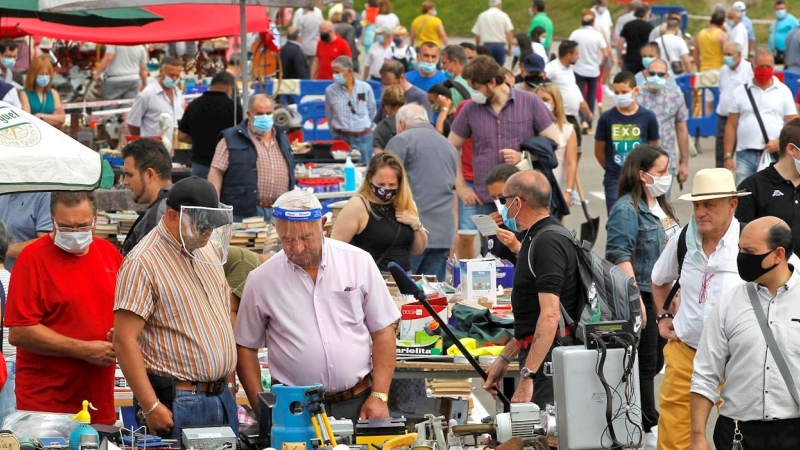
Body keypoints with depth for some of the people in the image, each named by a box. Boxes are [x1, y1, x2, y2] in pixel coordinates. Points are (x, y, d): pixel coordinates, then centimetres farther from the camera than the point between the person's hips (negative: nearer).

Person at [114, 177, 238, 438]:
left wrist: (229, 382, 16)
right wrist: (151, 407, -20)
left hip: (223, 397, 7)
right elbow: (125, 340, -17)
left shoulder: (209, 249, 12)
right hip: (178, 404, -7)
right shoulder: (143, 263, -13)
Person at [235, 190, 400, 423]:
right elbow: (245, 347, 8)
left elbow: (383, 332, 5)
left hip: (358, 403, 0)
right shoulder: (261, 280, 1)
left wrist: (379, 396, -2)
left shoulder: (358, 262, 1)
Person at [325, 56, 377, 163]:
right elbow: (329, 116, 9)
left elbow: (372, 111, 12)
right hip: (341, 138, -1)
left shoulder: (365, 88, -2)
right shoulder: (330, 90, -2)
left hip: (363, 139, 1)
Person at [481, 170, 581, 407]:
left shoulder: (548, 242, -16)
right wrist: (504, 358, 25)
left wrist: (527, 376, -26)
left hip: (548, 359, -10)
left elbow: (550, 316, -24)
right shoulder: (539, 238, 17)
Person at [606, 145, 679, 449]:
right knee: (646, 362, -1)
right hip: (643, 295, -9)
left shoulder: (660, 205, 12)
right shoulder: (627, 209, -15)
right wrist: (635, 300, -27)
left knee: (656, 361, 14)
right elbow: (620, 256, -22)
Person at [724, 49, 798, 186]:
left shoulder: (783, 92, 7)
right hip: (746, 155, 0)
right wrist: (728, 156, 2)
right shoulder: (741, 92, 8)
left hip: (774, 156, 0)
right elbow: (731, 126, 8)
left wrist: (779, 142, -13)